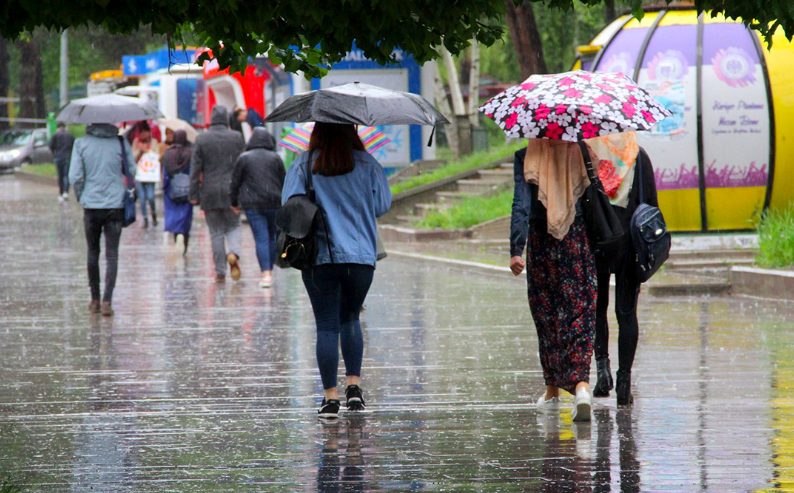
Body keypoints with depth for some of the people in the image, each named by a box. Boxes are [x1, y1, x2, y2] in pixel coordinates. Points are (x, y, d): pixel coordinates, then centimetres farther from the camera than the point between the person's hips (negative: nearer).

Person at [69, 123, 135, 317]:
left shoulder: (81, 144, -4)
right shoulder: (121, 143, -4)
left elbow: (75, 177, -5)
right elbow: (132, 171, 2)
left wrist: (81, 197, 10)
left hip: (91, 206, 1)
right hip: (115, 205, -1)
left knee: (93, 253, 15)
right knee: (112, 254, 0)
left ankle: (95, 300, 20)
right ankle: (107, 301, -11)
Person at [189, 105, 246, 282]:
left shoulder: (202, 139, -2)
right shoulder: (237, 138, 0)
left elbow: (195, 168, -3)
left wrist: (194, 194, 1)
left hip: (210, 193, 0)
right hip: (232, 191, 0)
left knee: (216, 232, 5)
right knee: (233, 226, 14)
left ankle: (220, 272, 4)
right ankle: (234, 253, -16)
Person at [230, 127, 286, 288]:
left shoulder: (244, 158, 1)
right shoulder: (275, 158, 4)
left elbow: (235, 182, 4)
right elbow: (283, 181, 7)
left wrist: (234, 203, 15)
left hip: (253, 204, -2)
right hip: (274, 203, 2)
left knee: (261, 239, -6)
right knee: (272, 237, 14)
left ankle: (265, 274, -15)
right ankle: (269, 271, 19)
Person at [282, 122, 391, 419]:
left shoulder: (303, 166, -1)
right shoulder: (366, 165, 2)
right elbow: (382, 205, 3)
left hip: (319, 258, -1)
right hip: (361, 256, 1)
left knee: (327, 325, 2)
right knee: (350, 318, 19)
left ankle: (330, 396, -3)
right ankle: (354, 385, 9)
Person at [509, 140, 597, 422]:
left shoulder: (525, 158, -6)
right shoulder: (581, 154, -2)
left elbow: (521, 205, -14)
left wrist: (516, 249, -17)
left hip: (541, 243, 0)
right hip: (578, 239, 0)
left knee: (547, 317, 13)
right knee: (580, 315, 0)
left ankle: (553, 393, 22)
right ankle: (581, 384, -21)